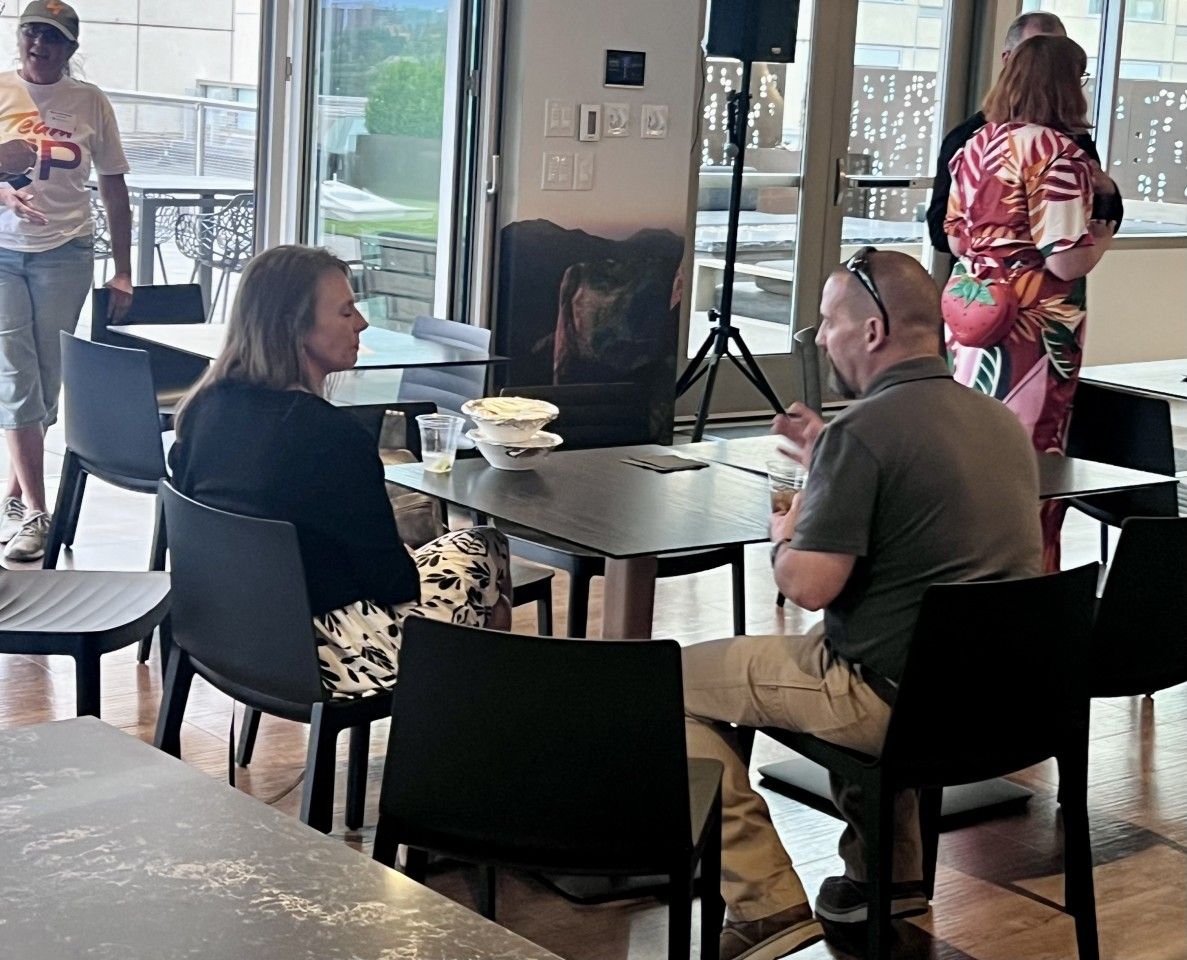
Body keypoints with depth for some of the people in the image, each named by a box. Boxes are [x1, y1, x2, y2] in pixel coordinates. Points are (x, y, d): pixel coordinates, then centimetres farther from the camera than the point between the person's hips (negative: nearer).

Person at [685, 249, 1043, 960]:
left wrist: (785, 536, -1)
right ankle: (891, 873, 37)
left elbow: (808, 586, -23)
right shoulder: (1001, 421, 8)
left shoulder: (863, 433, -19)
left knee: (682, 681, 6)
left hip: (897, 698, -9)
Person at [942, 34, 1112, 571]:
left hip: (971, 315, 7)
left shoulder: (977, 145, 5)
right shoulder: (1060, 154, -15)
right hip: (1033, 329, -7)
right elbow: (1067, 262, -18)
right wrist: (1101, 238, 1)